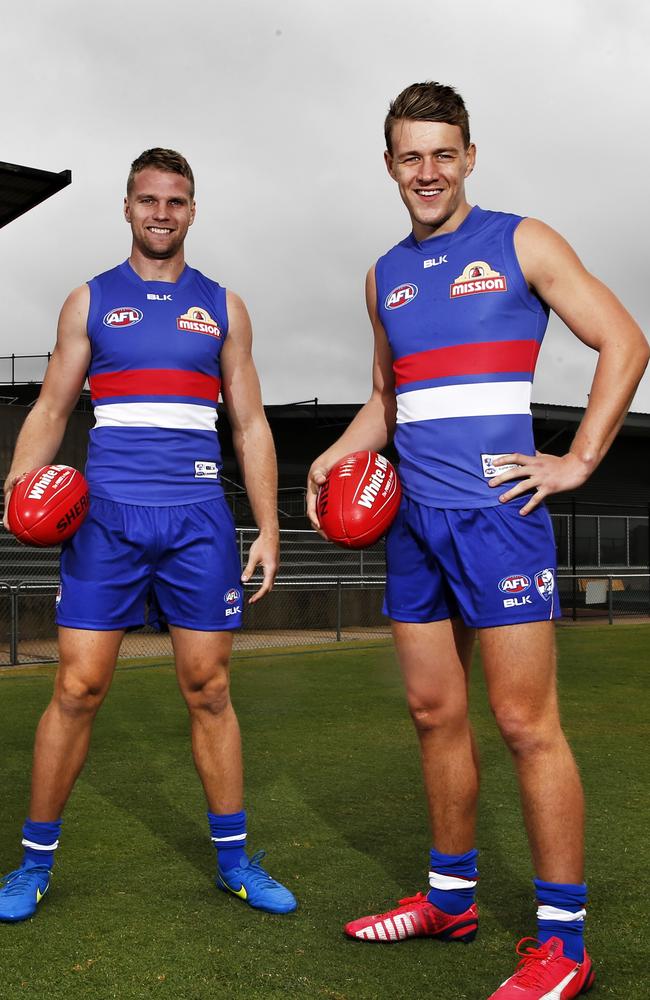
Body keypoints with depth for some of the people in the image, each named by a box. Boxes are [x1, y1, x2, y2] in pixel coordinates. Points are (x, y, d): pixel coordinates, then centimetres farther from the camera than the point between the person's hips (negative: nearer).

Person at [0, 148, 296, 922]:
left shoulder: (223, 307, 12)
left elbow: (251, 427, 11)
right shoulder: (89, 302, 10)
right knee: (78, 689, -2)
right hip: (107, 516, -1)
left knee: (208, 690, 5)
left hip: (199, 521, 1)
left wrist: (268, 531, 4)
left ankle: (234, 858, 17)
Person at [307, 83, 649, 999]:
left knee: (526, 723, -6)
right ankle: (450, 899, 26)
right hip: (414, 519, 6)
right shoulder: (385, 276, 17)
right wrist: (339, 453, 10)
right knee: (435, 712, 11)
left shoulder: (520, 244, 1)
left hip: (496, 513, -6)